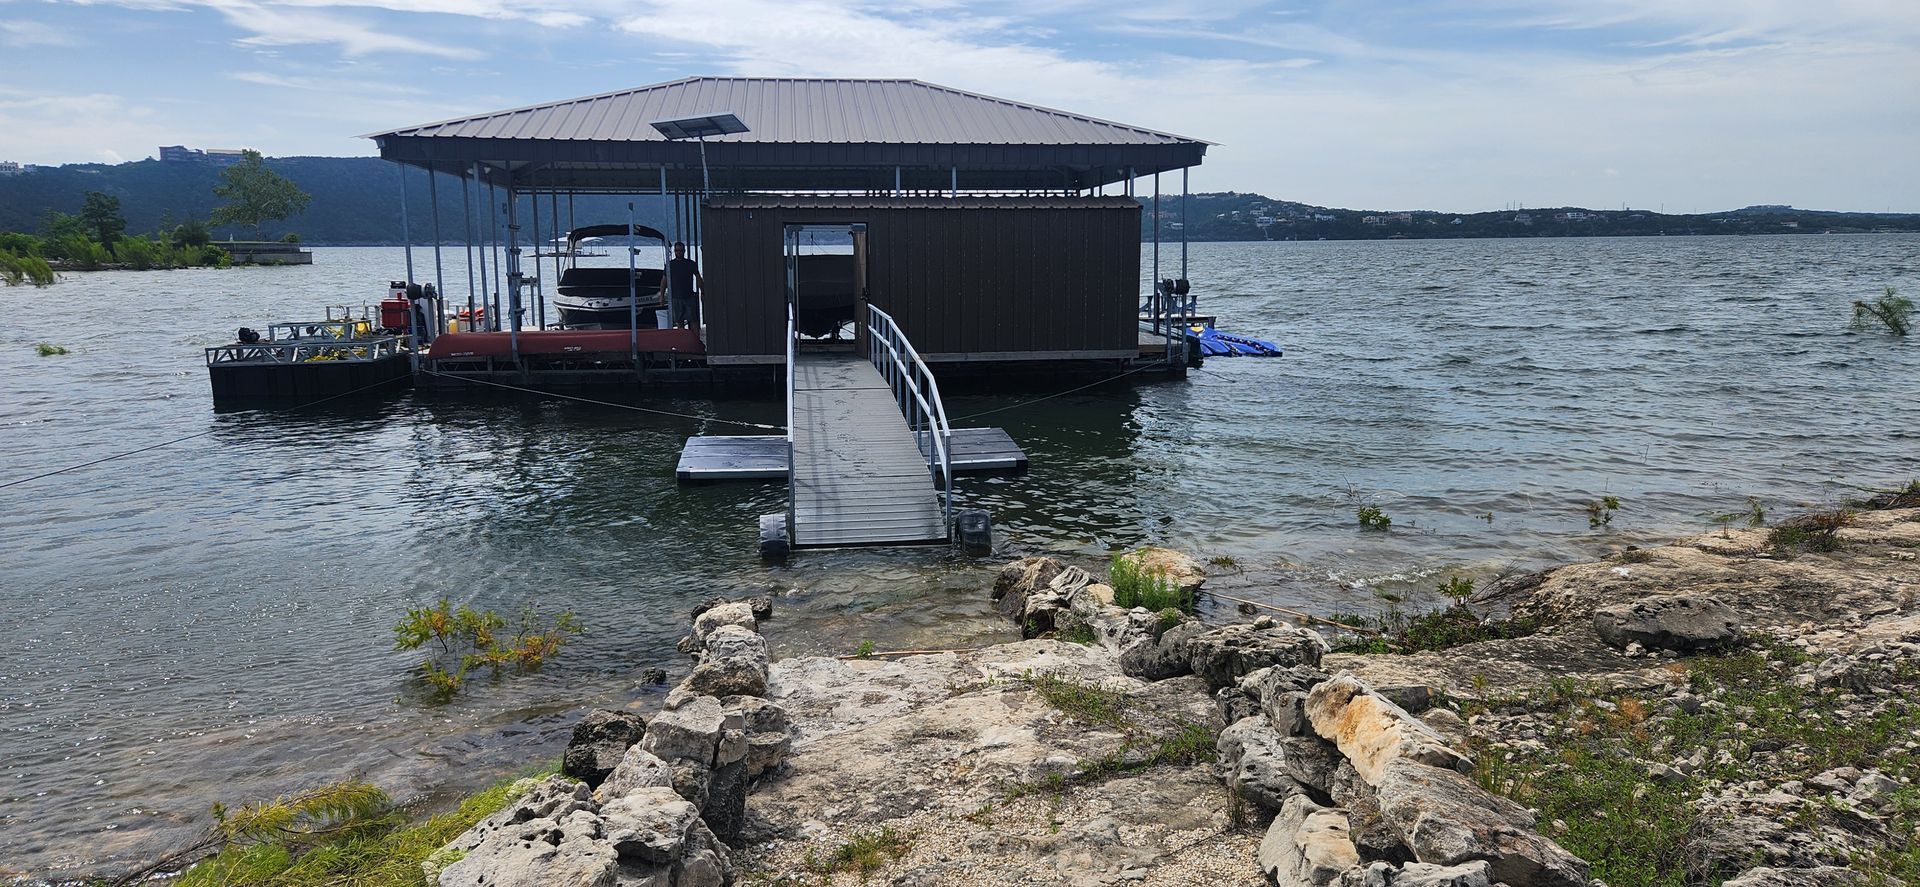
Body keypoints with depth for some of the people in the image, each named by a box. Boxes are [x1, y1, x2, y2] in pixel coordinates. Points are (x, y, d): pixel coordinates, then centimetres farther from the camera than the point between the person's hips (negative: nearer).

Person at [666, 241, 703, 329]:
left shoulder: (691, 264, 6)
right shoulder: (670, 265, 8)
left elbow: (698, 278, 9)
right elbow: (664, 281, 10)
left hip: (690, 297, -1)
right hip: (675, 298, 1)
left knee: (693, 320, -4)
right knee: (679, 322, 4)